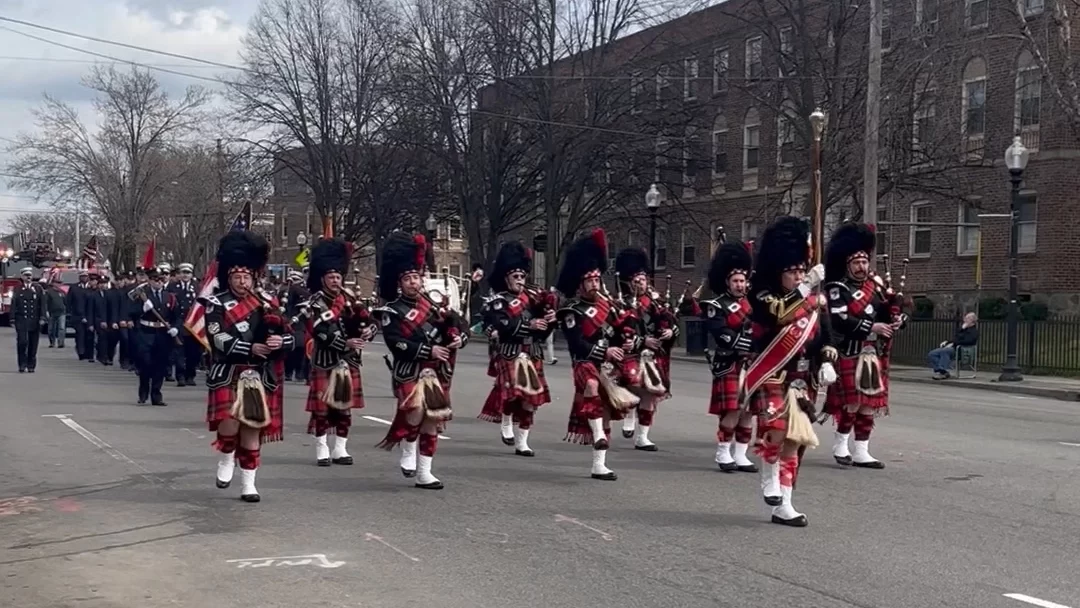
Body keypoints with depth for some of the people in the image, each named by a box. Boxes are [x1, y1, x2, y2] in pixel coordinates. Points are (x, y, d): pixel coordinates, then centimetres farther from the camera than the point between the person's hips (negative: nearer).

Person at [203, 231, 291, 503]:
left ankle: (248, 484, 16)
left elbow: (289, 336, 8)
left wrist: (279, 342, -15)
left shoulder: (265, 304, 11)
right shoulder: (217, 304, -2)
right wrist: (250, 348, -25)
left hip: (259, 378, 4)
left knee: (253, 430, 6)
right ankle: (226, 460, 10)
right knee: (230, 422, -20)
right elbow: (220, 340, -16)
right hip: (228, 375, -4)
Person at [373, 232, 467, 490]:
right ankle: (408, 453, -2)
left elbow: (459, 323, 15)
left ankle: (424, 473, 18)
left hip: (436, 373, 6)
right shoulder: (392, 311, -5)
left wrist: (459, 338, -8)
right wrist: (428, 350, -22)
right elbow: (395, 343, -17)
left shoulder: (432, 305, 11)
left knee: (432, 421, 8)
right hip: (409, 372, -6)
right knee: (415, 410, -29)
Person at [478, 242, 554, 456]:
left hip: (532, 355, 5)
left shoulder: (531, 298, 12)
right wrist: (529, 325, -26)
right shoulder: (497, 302, -3)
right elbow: (502, 327, -20)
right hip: (509, 354, -5)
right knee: (513, 391, -21)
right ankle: (506, 425, 7)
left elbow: (542, 332, 13)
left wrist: (549, 320, -9)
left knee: (530, 398, 5)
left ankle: (522, 443, 14)